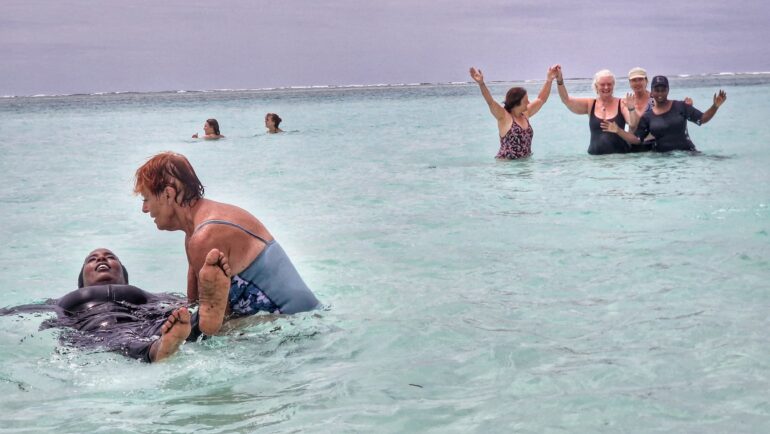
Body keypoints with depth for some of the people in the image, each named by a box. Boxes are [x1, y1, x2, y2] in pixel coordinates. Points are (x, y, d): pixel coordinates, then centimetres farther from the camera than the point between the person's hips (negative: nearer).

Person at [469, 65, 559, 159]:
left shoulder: (525, 114, 13)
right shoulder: (504, 117, -6)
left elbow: (541, 99, 21)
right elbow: (490, 102, -20)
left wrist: (549, 80, 16)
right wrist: (481, 83, -34)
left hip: (525, 162, 6)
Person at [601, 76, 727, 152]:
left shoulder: (680, 106, 4)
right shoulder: (647, 117, 7)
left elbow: (702, 119, 5)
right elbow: (636, 139, 4)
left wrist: (715, 107, -11)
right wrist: (617, 130, -6)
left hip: (686, 152, -1)